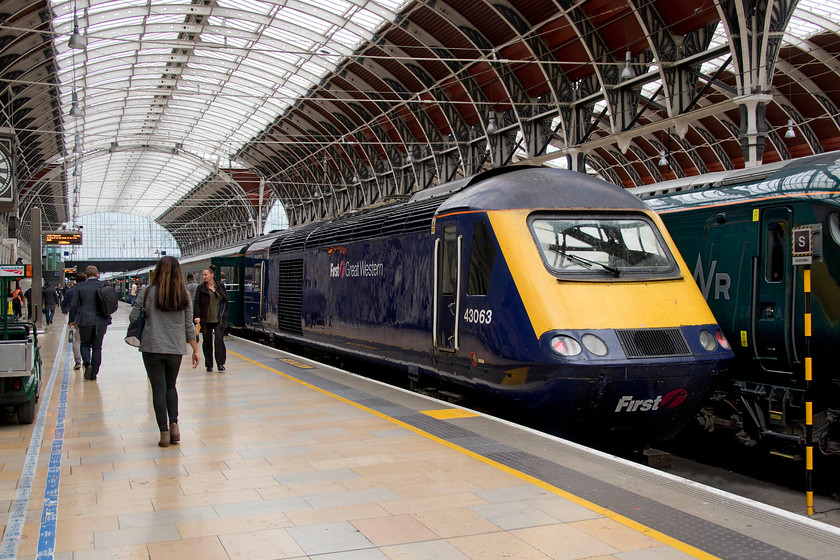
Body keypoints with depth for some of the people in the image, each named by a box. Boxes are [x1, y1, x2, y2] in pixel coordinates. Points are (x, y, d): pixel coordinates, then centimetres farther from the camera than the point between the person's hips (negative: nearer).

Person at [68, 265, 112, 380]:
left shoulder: (80, 286, -4)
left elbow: (74, 305, -3)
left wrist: (72, 319, 9)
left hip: (85, 321, -2)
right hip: (101, 321, 2)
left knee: (84, 344, 15)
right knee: (97, 347, 10)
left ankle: (87, 363, -11)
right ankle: (94, 374, 11)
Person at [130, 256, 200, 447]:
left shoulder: (147, 292, -6)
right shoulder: (184, 295, 0)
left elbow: (133, 317, -4)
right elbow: (189, 325, 4)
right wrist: (195, 350, 11)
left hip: (152, 347, -2)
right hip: (176, 348, 2)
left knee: (158, 389, 4)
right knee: (171, 386, 19)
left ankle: (164, 432, 3)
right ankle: (174, 425, 4)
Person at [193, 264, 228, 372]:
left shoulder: (220, 286, 7)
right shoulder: (200, 288, 2)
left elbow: (225, 300, 13)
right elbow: (196, 303, -3)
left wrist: (224, 315, 7)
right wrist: (197, 316, -16)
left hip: (219, 320, 0)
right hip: (206, 320, 0)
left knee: (219, 339, -10)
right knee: (207, 342, 5)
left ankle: (220, 363, -5)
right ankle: (209, 365, 14)